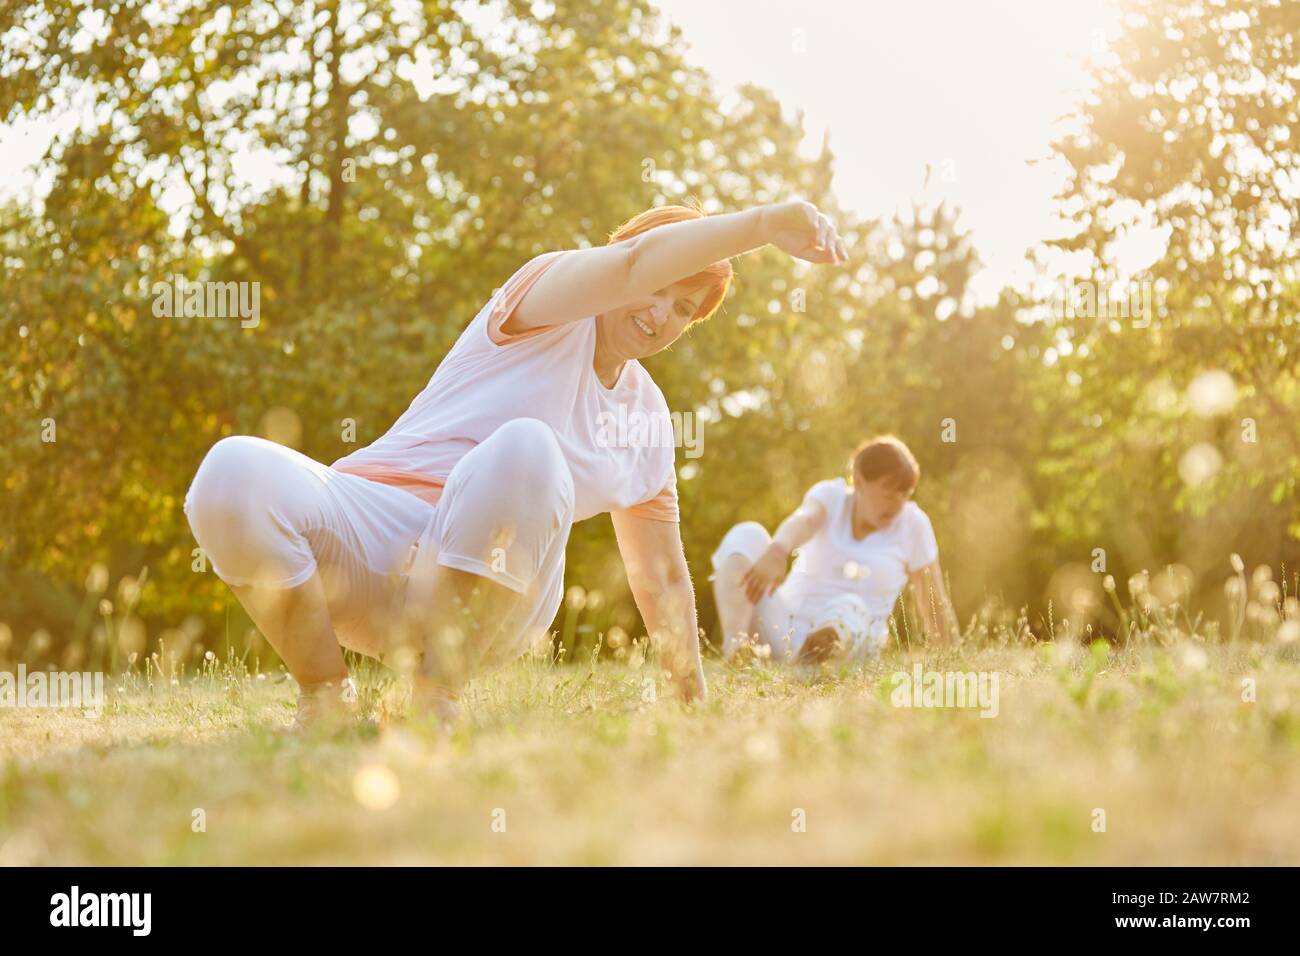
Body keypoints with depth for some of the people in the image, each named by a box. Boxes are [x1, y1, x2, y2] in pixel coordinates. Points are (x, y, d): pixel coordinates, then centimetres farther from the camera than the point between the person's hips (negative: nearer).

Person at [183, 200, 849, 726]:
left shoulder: (648, 417, 19)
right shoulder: (549, 299, 4)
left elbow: (661, 575, 27)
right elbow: (638, 263, -19)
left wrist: (691, 693, 24)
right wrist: (763, 224, -32)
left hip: (486, 585, 2)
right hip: (370, 519, -2)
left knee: (525, 448, -34)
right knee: (234, 470, -36)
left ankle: (436, 694, -25)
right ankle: (326, 695, -14)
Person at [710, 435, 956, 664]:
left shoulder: (913, 525, 2)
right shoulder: (831, 496, 1)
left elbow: (935, 606, 4)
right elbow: (803, 520, -24)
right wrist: (776, 552, -47)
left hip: (851, 638, -1)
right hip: (785, 626, 1)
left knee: (850, 609, -35)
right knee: (748, 534, -19)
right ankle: (734, 643, -45)